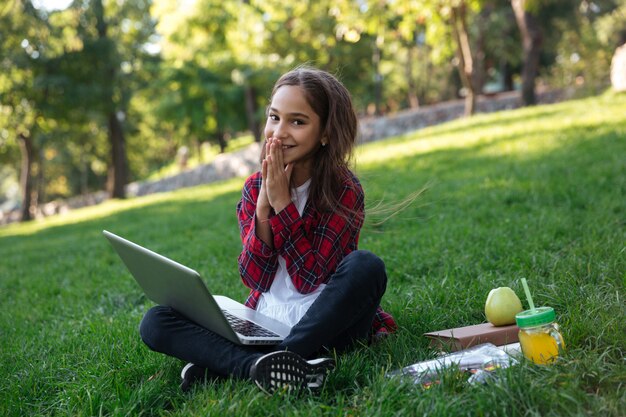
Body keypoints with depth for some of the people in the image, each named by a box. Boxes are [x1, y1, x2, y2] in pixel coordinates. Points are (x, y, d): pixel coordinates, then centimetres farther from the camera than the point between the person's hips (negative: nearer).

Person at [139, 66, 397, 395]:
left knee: (366, 266, -33)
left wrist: (283, 203, -18)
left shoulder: (344, 190, -8)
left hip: (325, 326, -3)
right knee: (155, 322, -11)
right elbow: (254, 278, -6)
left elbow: (310, 279, -16)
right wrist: (263, 207, -18)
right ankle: (261, 366, -36)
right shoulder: (255, 188, 2)